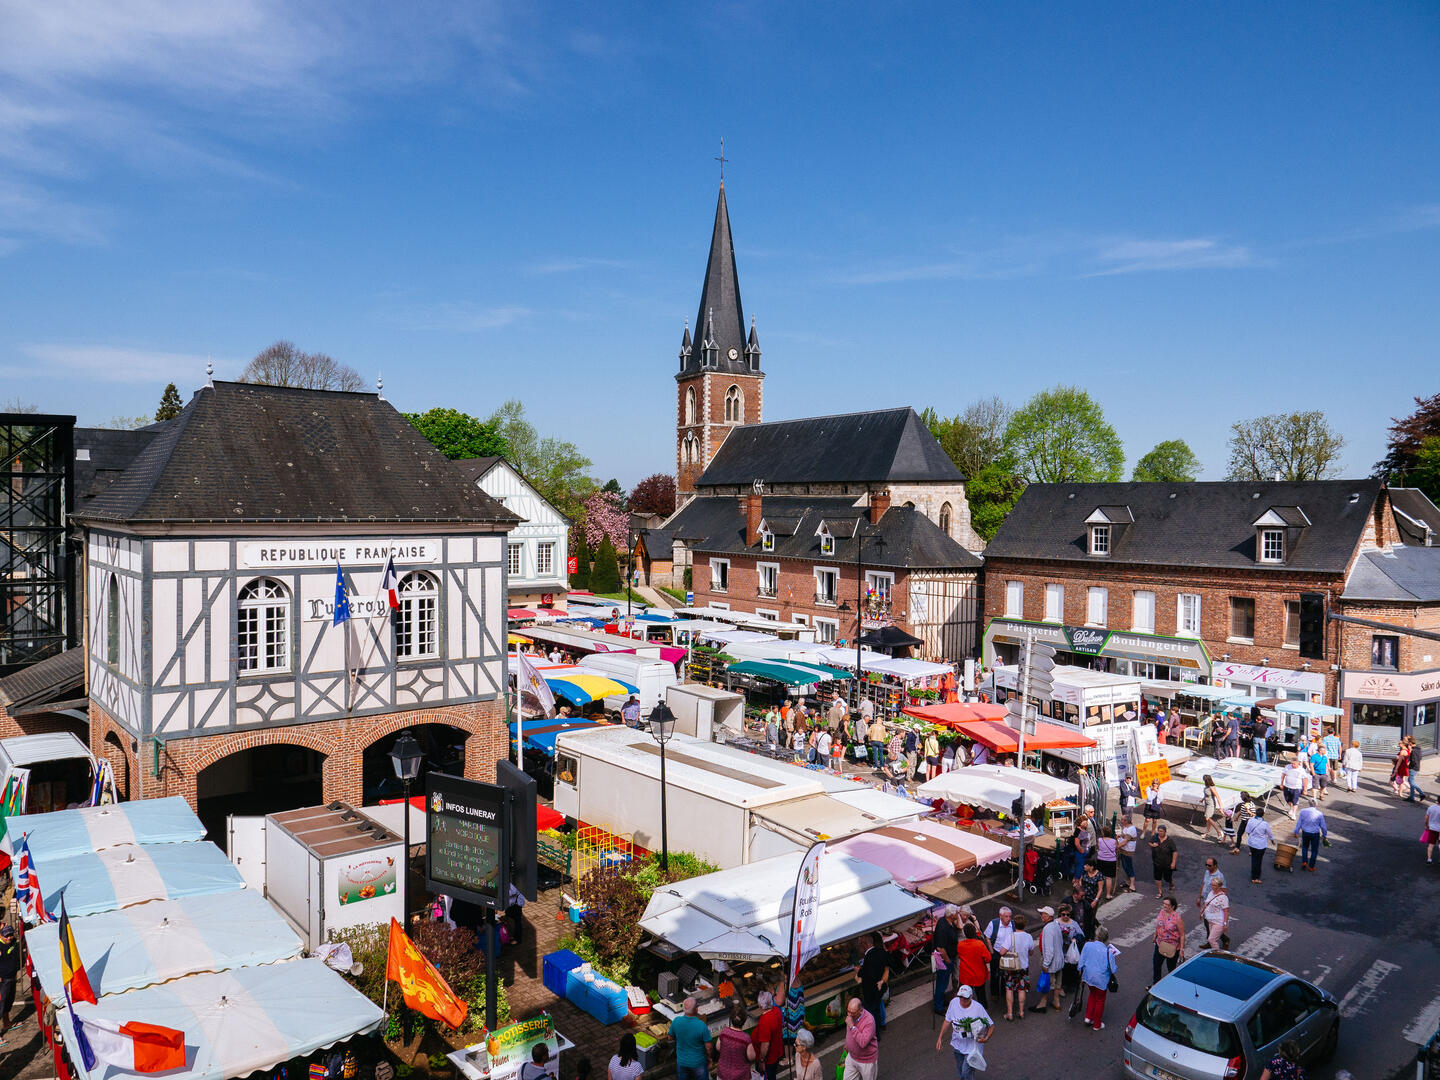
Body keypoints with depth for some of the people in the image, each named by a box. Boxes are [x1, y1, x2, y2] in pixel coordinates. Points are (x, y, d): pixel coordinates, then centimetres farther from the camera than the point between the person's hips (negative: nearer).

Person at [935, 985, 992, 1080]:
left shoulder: (978, 1008, -22)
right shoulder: (954, 1003, -10)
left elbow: (991, 1026, -12)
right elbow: (947, 1021, 4)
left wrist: (986, 1038, -27)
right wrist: (940, 1038, 5)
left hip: (972, 1046, -4)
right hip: (958, 1044, 4)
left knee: (966, 1071, -10)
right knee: (959, 1072, 18)